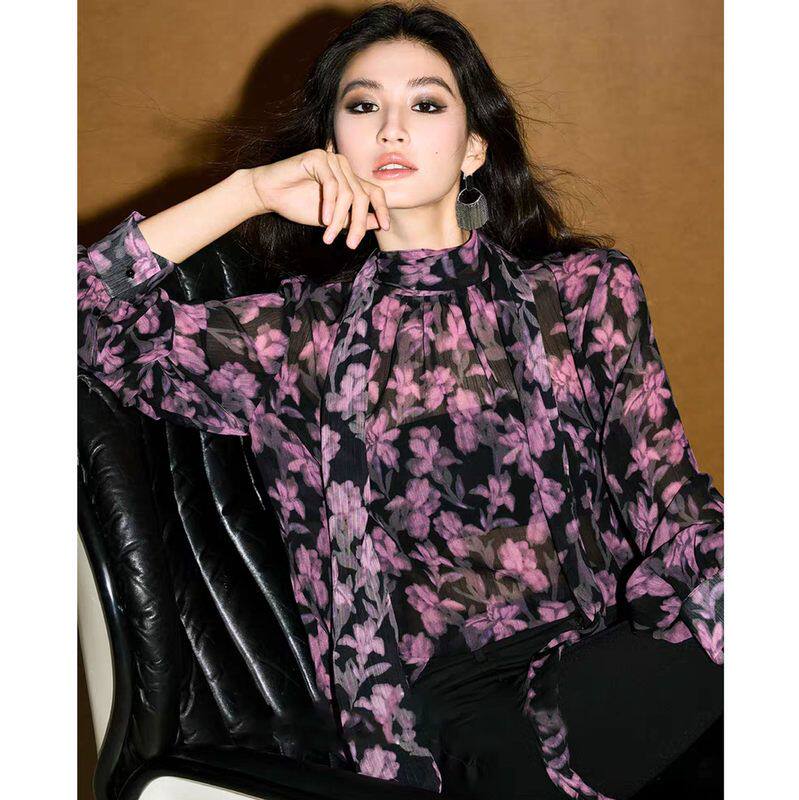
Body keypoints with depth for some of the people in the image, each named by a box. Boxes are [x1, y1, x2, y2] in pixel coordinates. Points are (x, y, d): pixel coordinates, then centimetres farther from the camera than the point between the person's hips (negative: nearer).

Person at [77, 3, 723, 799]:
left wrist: (722, 604, -13)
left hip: (599, 647, 3)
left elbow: (668, 495, 8)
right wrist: (248, 192, 2)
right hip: (443, 685, -2)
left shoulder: (588, 290, 14)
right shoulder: (306, 332, 10)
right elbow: (91, 319, 2)